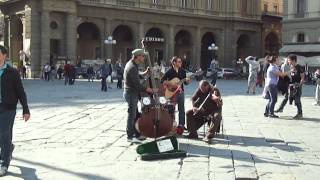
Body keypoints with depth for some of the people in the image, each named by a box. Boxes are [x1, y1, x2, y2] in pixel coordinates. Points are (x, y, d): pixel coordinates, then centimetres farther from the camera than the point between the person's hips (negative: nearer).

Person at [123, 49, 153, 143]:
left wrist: (144, 73, 11)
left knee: (135, 114, 15)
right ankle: (130, 137, 4)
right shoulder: (132, 67, -22)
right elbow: (137, 84, -23)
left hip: (131, 92, 10)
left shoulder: (131, 64, 10)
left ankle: (137, 134, 24)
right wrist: (147, 89, -13)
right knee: (132, 115, -3)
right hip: (131, 93, -10)